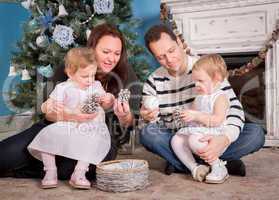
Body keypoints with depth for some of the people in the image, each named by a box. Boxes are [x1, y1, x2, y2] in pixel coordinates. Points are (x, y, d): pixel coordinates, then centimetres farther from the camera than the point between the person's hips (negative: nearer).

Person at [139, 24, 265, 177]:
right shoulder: (153, 82, 0)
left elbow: (234, 107, -13)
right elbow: (151, 126, 2)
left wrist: (225, 139, -32)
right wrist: (146, 117, -24)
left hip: (208, 140, 0)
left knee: (256, 133, -22)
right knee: (147, 133, -29)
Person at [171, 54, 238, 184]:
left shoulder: (220, 97, -9)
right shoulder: (199, 97, 17)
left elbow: (217, 121, -21)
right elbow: (192, 114, 25)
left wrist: (196, 116, -24)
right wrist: (185, 116, 2)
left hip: (213, 135, -8)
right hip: (195, 132, 8)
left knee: (194, 140, -34)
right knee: (176, 140, -8)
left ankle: (218, 167, -16)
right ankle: (194, 167, -7)